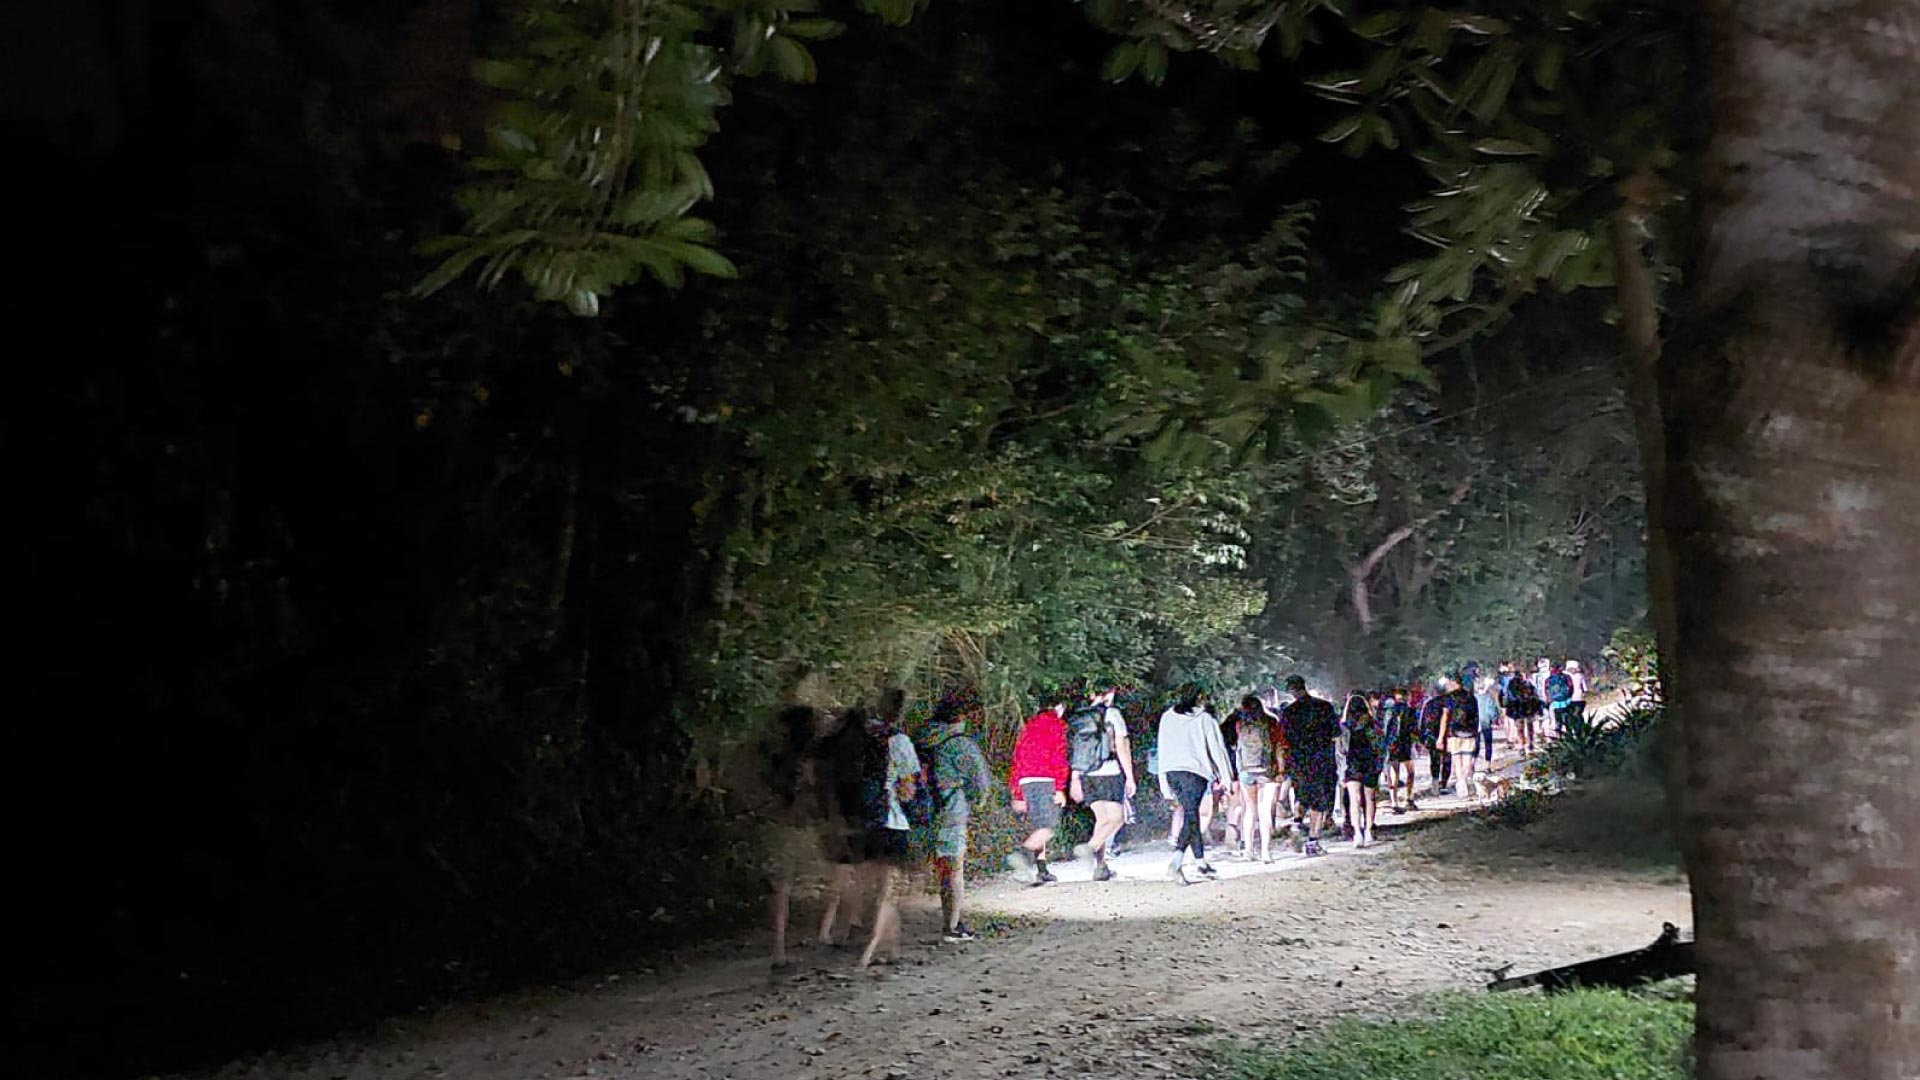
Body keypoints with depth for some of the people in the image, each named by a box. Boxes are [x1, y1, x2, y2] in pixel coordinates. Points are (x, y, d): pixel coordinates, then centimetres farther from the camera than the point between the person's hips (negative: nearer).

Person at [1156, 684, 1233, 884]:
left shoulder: (1167, 718, 15)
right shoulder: (1205, 719, 2)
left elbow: (1163, 750, 15)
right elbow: (1216, 748, 2)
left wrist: (1164, 781, 18)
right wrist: (1225, 776, 9)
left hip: (1172, 771, 5)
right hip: (1194, 772, -5)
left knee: (1190, 814, 17)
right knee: (1191, 816, -10)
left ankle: (1200, 860, 22)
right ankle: (1175, 865, -24)